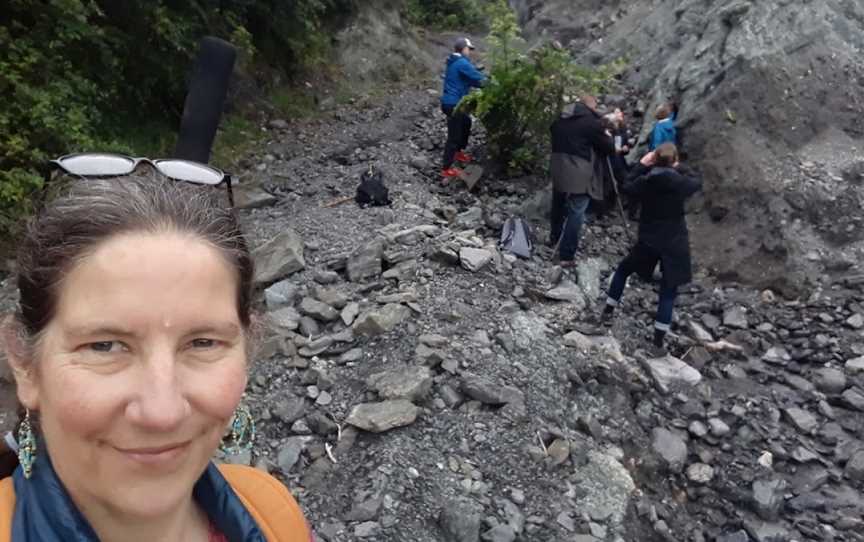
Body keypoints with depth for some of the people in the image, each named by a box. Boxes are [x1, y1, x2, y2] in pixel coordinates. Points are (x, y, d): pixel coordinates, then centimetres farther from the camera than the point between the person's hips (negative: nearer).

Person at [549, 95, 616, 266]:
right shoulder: (593, 123, -11)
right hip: (579, 176, -7)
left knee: (558, 207, 25)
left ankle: (554, 238, 46)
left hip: (558, 172, 7)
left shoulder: (560, 119, 9)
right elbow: (610, 149, -5)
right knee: (575, 215, -2)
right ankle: (566, 256, -1)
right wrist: (608, 137, 16)